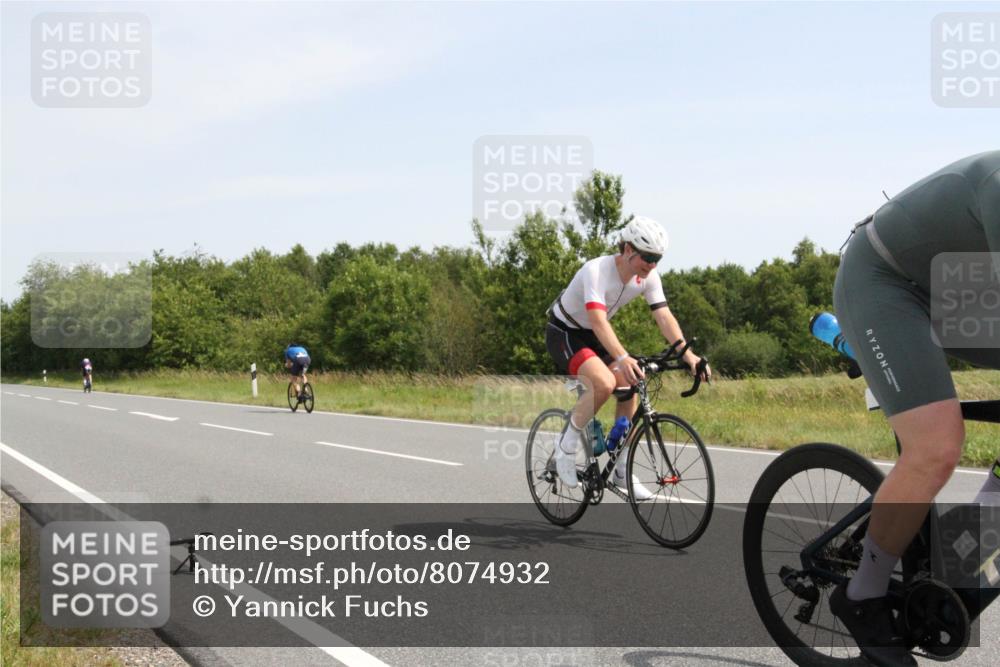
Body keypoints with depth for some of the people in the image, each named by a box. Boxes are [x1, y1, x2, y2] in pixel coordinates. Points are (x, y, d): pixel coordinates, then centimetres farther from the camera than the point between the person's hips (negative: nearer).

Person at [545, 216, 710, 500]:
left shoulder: (648, 276, -12)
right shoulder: (597, 271, -33)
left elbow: (664, 316, -18)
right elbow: (598, 321, -45)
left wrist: (688, 354, -33)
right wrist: (623, 358, -60)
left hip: (594, 336, 7)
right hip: (564, 332, -7)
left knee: (629, 390, -8)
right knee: (604, 383, -31)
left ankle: (622, 471, 6)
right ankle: (567, 445, -10)